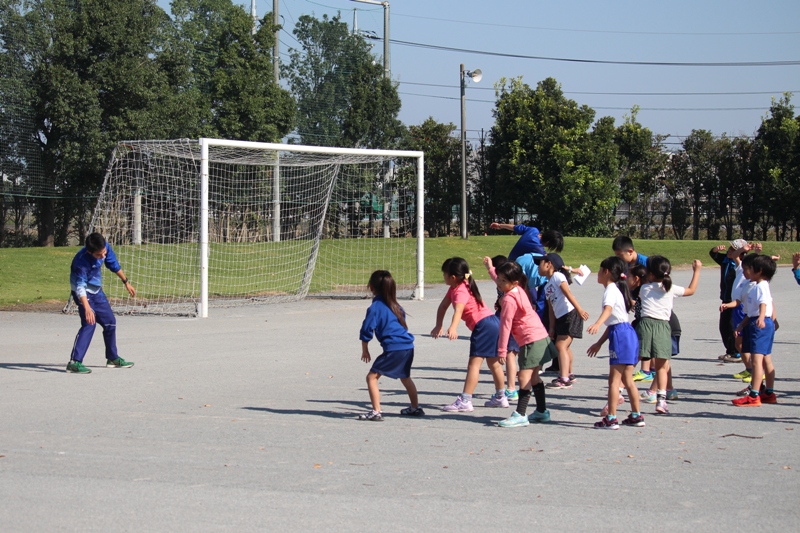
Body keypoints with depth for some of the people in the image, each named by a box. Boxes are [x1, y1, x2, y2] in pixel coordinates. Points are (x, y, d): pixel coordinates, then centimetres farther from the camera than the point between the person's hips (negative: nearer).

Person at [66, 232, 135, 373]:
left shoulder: (105, 247, -16)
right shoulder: (81, 261, -35)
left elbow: (114, 265, 4)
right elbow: (80, 287, -42)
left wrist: (126, 282, 14)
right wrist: (87, 308, -56)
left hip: (97, 291, 7)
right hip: (84, 293, -7)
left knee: (110, 322, 15)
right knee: (89, 323, -24)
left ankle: (113, 358, 33)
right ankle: (74, 362, -28)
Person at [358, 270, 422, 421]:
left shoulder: (375, 308, -7)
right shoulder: (395, 305, 15)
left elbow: (366, 331, -7)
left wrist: (365, 350, 5)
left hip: (393, 349, -8)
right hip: (408, 346, 8)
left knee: (372, 377, -2)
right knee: (405, 377, 29)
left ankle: (376, 412, -9)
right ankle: (415, 408, 41)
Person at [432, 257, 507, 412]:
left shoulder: (460, 291, -18)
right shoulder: (454, 288, 12)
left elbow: (459, 309, -36)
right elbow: (443, 306, 13)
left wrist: (453, 328, -51)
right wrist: (438, 326, 4)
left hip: (484, 325, -11)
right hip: (493, 322, 11)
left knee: (474, 363, -13)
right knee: (493, 362, 21)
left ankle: (465, 401, -18)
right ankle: (500, 397, 33)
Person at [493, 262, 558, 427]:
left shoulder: (509, 299, -17)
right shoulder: (519, 290, 10)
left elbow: (505, 325, -17)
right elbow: (500, 283, 35)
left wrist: (501, 350, -15)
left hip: (531, 341, -10)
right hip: (541, 337, 10)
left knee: (524, 378, -12)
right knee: (533, 377, 19)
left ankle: (520, 415, -15)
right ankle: (542, 411, 28)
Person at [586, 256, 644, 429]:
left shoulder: (611, 289, -7)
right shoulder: (617, 288, 24)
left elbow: (608, 309, -29)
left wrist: (597, 324, -47)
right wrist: (599, 343, 31)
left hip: (620, 334, -10)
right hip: (628, 332, 10)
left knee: (614, 379, -8)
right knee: (627, 379, 15)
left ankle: (611, 419, -9)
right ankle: (636, 416, 19)